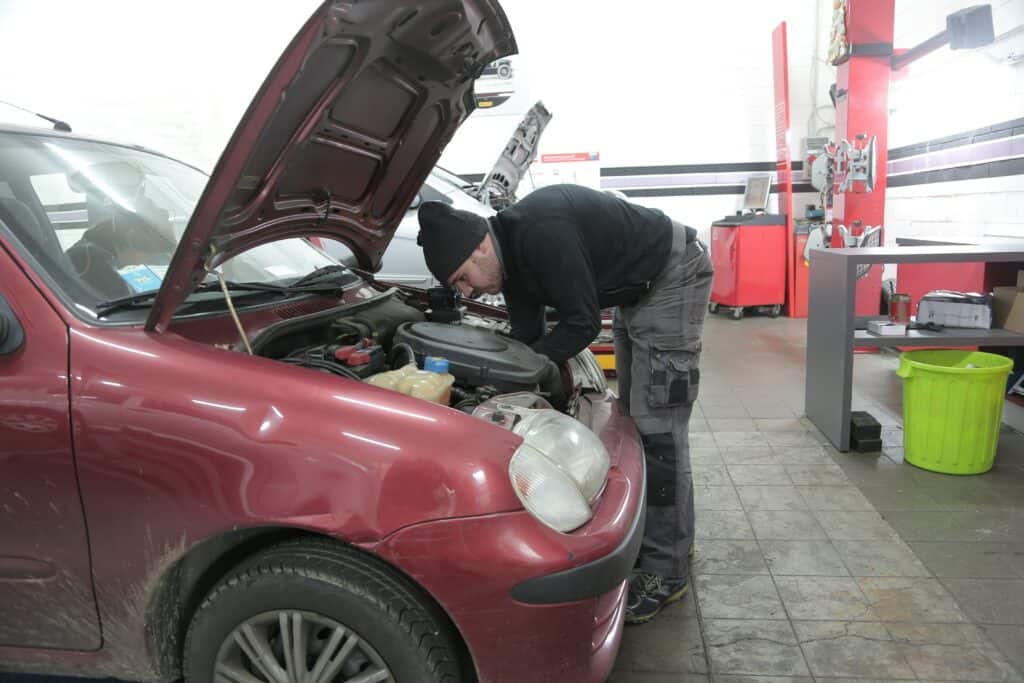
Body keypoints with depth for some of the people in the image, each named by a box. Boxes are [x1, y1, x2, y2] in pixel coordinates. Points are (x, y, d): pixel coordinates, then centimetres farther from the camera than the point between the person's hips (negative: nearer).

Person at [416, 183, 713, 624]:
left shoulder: (542, 234, -32)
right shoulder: (511, 256, -1)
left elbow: (582, 323, -27)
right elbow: (527, 337, 4)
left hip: (673, 277, -10)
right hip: (636, 291, 10)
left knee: (656, 424, -11)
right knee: (634, 415, 16)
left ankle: (666, 572, 0)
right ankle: (672, 534, 32)